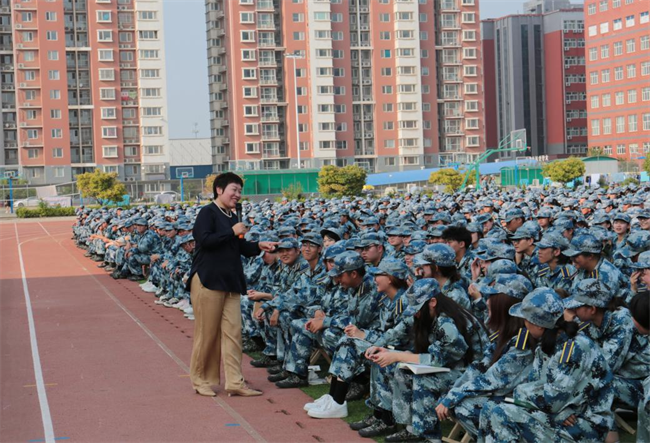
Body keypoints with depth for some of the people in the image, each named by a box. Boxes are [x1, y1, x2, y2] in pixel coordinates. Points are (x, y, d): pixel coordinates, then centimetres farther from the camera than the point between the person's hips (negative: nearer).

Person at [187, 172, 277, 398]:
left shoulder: (232, 218, 19)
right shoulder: (208, 212, -6)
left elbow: (241, 248, 21)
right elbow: (204, 240, -19)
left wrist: (259, 246, 3)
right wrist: (232, 232, -16)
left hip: (230, 282, 8)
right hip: (208, 280, -8)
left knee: (233, 332, 2)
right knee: (206, 333, -1)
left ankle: (234, 382, 3)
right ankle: (199, 379, 12)